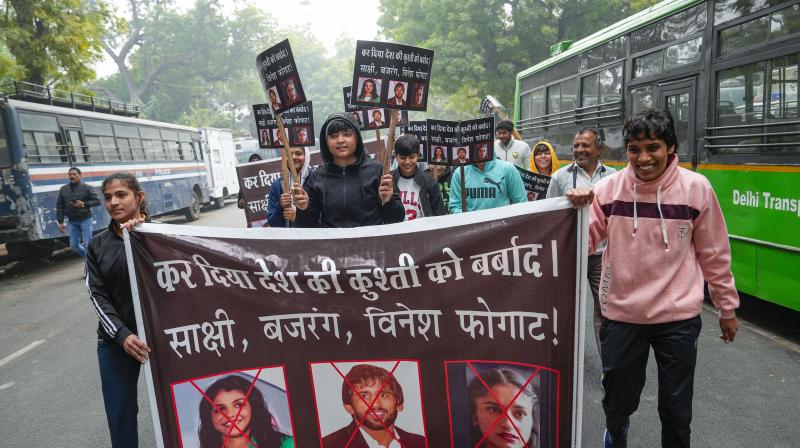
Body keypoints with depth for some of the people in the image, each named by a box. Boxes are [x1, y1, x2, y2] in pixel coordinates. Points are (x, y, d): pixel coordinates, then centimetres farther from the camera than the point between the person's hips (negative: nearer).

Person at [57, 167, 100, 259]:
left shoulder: (87, 187, -2)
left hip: (85, 220, -4)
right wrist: (60, 222, 3)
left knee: (87, 244, -7)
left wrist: (84, 204, -19)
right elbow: (59, 206, 8)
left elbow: (97, 201, -3)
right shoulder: (63, 189, 7)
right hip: (72, 222, 4)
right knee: (74, 245, 7)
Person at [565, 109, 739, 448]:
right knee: (618, 400, 18)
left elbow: (714, 254, 2)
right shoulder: (608, 188, -7)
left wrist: (727, 307, 9)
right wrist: (577, 211, -22)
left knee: (676, 410, 13)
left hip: (678, 317, -1)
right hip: (621, 314, 1)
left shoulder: (695, 188, -7)